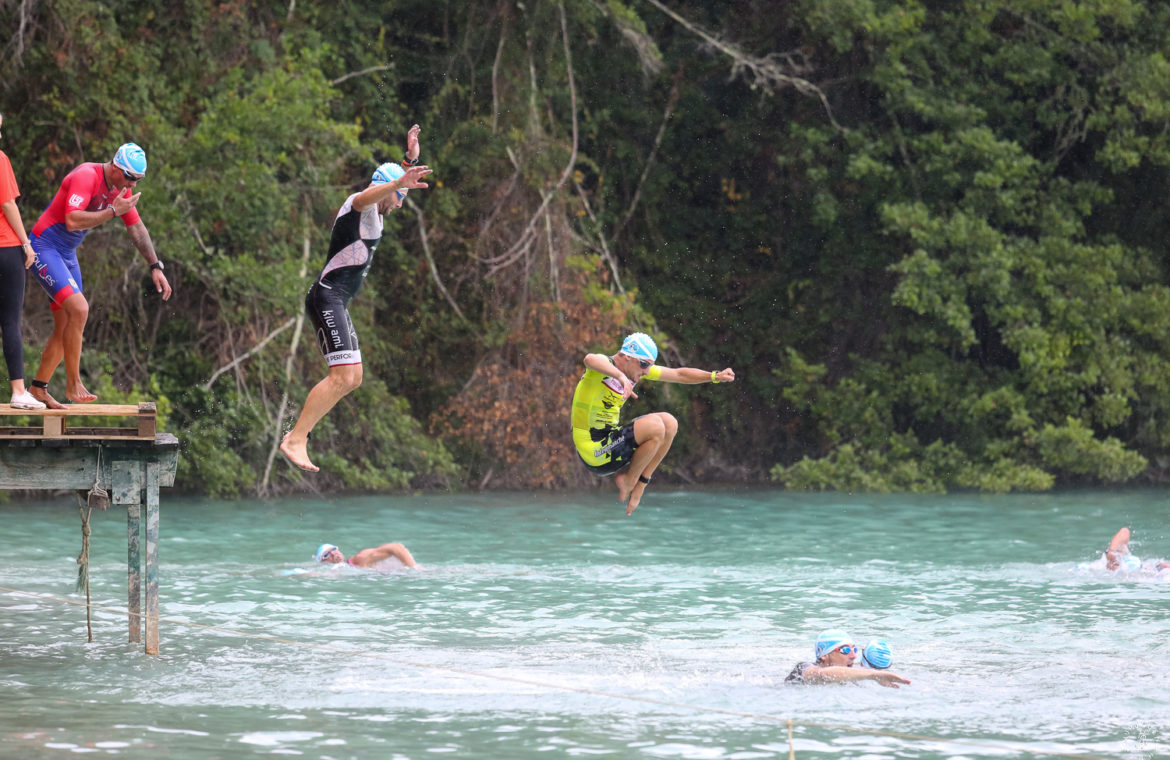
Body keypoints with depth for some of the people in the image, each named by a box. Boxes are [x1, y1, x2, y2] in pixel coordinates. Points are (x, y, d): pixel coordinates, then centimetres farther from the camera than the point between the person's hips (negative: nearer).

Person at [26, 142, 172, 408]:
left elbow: (137, 228, 13)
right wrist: (114, 211, -31)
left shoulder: (121, 187, 4)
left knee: (66, 326, 9)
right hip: (44, 249, -9)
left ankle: (38, 388, 20)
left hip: (67, 254, 9)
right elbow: (72, 221, -35)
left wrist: (155, 266, 9)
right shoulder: (85, 177, -23)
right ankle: (73, 385, -16)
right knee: (79, 308, -22)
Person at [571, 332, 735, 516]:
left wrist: (715, 376, 7)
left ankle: (638, 487, 4)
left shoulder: (638, 368, 9)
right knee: (654, 426, -23)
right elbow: (590, 359, -44)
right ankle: (629, 480, -4)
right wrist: (620, 376, -60)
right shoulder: (605, 364, -17)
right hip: (594, 451, -10)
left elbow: (679, 374, 17)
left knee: (669, 423, 5)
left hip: (609, 441, 10)